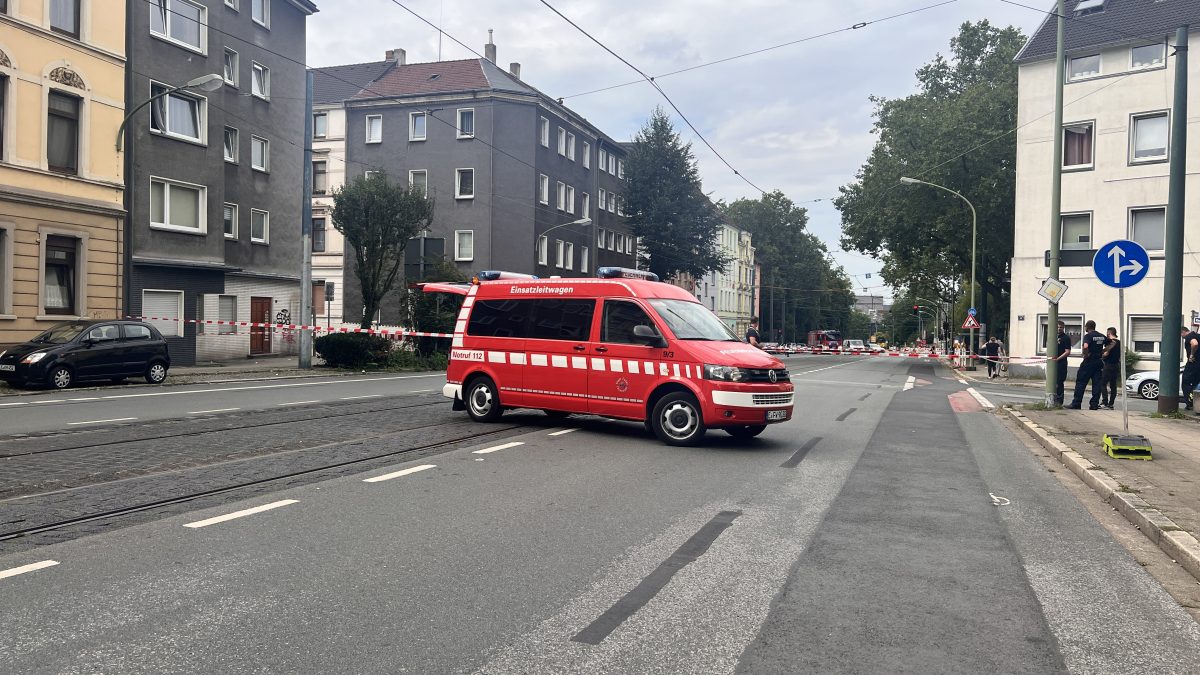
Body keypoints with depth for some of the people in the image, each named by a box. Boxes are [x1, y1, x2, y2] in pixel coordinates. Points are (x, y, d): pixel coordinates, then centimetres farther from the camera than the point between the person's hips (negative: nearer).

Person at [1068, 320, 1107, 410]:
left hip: (1089, 361, -6)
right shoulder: (1102, 336, 11)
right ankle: (1094, 404, 5)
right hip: (1099, 361, 6)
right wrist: (1102, 351, 15)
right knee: (1096, 383, 7)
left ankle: (1076, 404, -2)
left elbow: (1085, 346, -29)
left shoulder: (1088, 336, -11)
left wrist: (1086, 355, -13)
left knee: (1081, 382, -1)